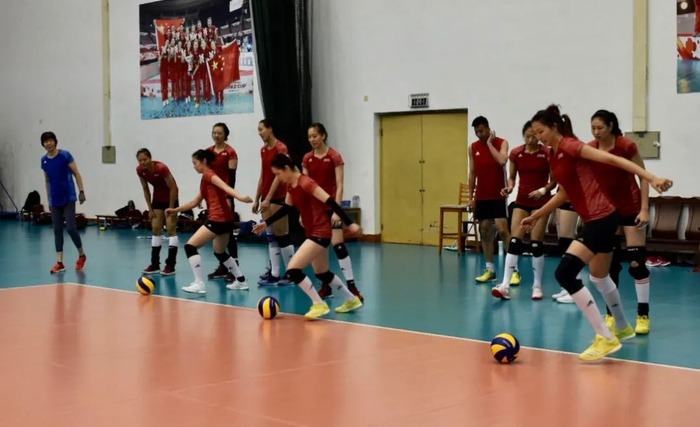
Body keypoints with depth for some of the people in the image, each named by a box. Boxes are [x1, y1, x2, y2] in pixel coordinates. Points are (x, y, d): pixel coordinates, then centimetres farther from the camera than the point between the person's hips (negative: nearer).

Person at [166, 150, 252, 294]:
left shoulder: (209, 175, -5)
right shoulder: (205, 179, 23)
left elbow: (225, 187, -25)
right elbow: (195, 202, 30)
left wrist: (240, 197, -41)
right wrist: (175, 210, 31)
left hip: (218, 219, -10)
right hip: (226, 219, 10)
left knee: (190, 246, -7)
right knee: (220, 252, 26)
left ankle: (199, 284, -10)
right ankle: (241, 281, 29)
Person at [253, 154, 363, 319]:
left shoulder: (306, 183, -21)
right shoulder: (290, 186, 6)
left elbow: (330, 202, -23)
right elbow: (286, 208, 23)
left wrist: (349, 223, -26)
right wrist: (266, 223, 23)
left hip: (320, 233, -10)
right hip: (314, 233, 10)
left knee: (292, 270, -15)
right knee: (321, 273, 22)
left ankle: (319, 304, -4)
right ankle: (352, 300, 37)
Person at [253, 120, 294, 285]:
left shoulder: (281, 149, -11)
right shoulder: (263, 150, 14)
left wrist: (268, 198, -19)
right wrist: (257, 199, 16)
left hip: (278, 197, -8)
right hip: (266, 198, 8)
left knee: (282, 235, -3)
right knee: (271, 237, 7)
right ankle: (274, 274, 9)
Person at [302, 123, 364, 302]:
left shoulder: (334, 157, -8)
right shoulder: (307, 159, 6)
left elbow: (339, 186, -11)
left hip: (330, 206, -5)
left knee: (338, 244, -13)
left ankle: (352, 287, -10)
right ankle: (325, 286, 15)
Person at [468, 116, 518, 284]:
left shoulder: (501, 143, -4)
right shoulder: (473, 147, 7)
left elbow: (502, 161, -24)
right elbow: (472, 173, 11)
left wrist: (489, 143, -15)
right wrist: (471, 196, 7)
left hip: (498, 196, -5)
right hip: (481, 196, 5)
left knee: (502, 230, -12)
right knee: (484, 231, 5)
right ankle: (490, 270, 12)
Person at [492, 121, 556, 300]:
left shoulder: (547, 153, -8)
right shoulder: (515, 154, 0)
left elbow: (555, 179, -2)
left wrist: (543, 190, -19)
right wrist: (509, 187, -10)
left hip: (541, 202, -2)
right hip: (521, 201, 2)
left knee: (536, 244, -1)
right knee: (514, 242, -7)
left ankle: (537, 286, 11)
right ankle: (505, 285, -11)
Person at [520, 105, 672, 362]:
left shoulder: (570, 146, -13)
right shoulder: (553, 156, 13)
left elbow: (612, 159, -20)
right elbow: (564, 193, 25)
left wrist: (651, 178, -27)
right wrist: (535, 216, 30)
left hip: (601, 217, -10)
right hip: (597, 219, 10)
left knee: (564, 273, -16)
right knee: (599, 277, 24)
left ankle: (606, 337, -12)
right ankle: (622, 328, 46)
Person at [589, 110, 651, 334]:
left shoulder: (627, 146, -15)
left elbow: (643, 177, -9)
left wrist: (644, 209, -14)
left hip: (631, 209, -4)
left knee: (637, 262, -5)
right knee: (609, 264, 5)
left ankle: (643, 315, 1)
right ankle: (611, 314, 13)